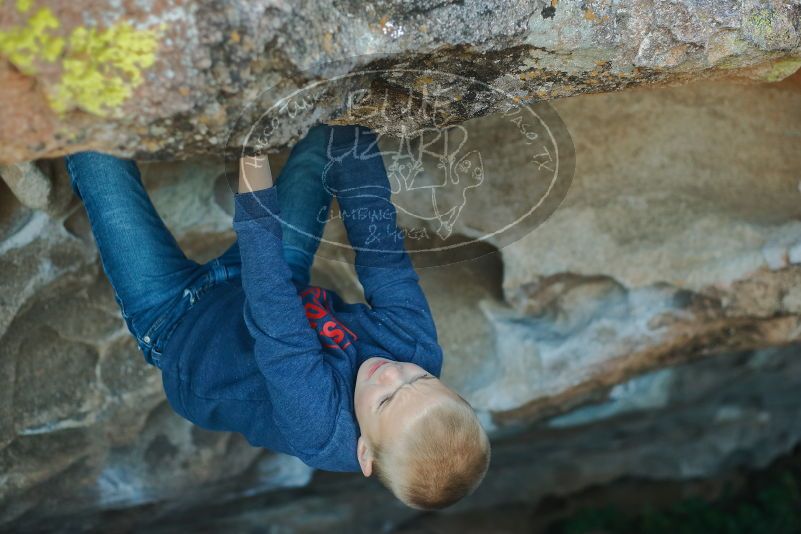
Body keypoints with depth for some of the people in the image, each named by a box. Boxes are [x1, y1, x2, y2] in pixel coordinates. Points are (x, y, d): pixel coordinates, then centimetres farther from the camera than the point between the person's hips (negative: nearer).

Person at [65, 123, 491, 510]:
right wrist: (353, 130, -29)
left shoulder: (321, 425, -43)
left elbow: (271, 316, -44)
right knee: (329, 134, 1)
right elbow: (382, 248, -27)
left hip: (175, 320, -5)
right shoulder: (420, 353, -29)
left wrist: (254, 172, -46)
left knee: (99, 156, -2)